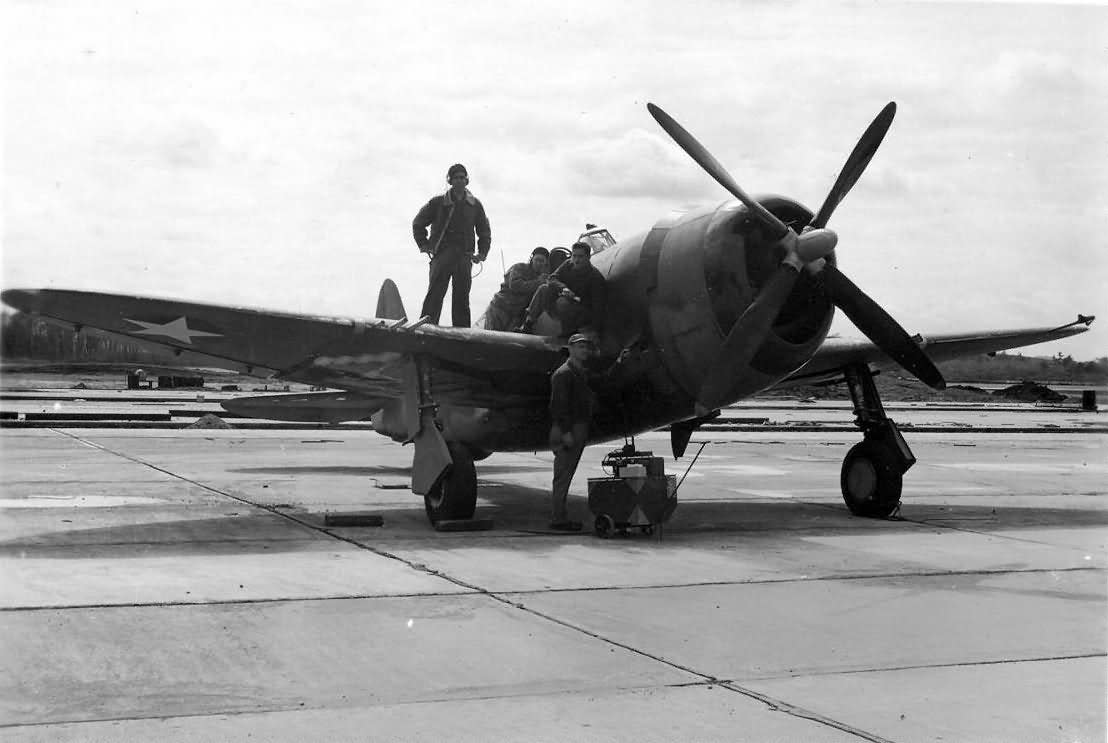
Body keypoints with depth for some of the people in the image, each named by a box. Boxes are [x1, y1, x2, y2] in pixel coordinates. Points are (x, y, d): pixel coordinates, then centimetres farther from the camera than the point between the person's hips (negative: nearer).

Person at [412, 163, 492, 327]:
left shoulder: (474, 205, 14)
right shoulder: (438, 203, 7)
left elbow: (484, 232, 23)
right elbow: (418, 223, 15)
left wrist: (482, 253, 11)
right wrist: (424, 245, 6)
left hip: (464, 256, 3)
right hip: (442, 252, -3)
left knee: (462, 297, 2)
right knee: (435, 292, -17)